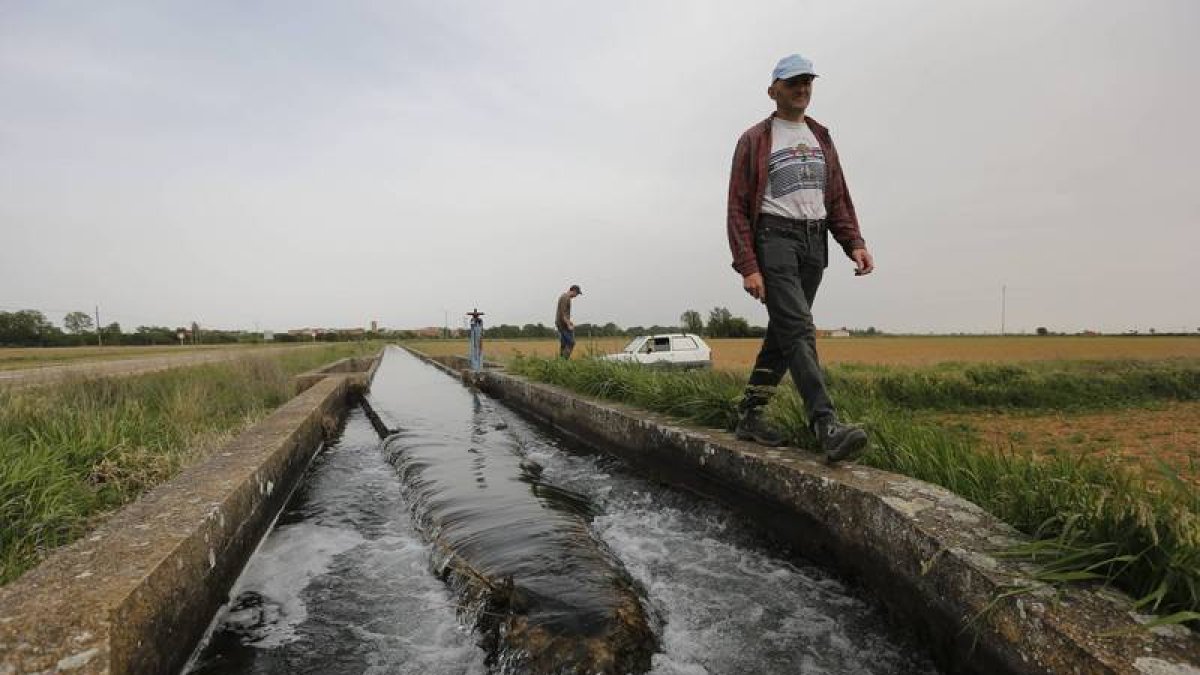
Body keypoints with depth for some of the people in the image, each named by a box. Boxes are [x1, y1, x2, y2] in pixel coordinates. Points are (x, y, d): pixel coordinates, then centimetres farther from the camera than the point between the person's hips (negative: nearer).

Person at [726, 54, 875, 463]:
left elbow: (838, 197, 20)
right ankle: (827, 426, -25)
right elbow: (738, 208, -3)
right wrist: (747, 267, -13)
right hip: (774, 236, -6)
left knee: (782, 332, 6)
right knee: (799, 329, -18)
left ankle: (749, 415, 14)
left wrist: (854, 243, 3)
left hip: (815, 242, 6)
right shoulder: (754, 140, 4)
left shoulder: (820, 138, 21)